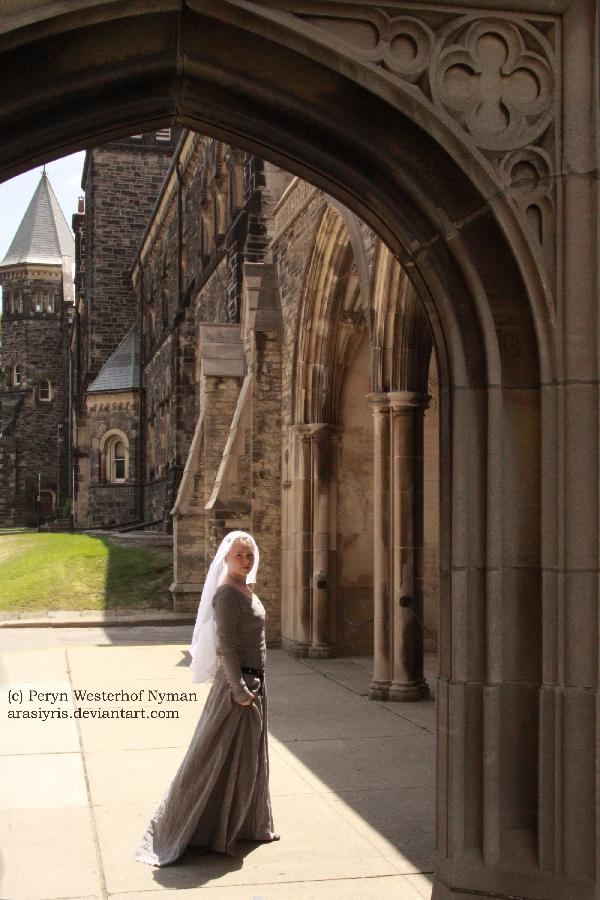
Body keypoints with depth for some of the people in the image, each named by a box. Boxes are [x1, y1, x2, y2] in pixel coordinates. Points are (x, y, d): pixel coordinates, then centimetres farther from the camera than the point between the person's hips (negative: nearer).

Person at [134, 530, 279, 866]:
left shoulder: (246, 590, 11)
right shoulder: (226, 594, -17)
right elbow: (225, 647, -21)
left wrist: (255, 686, 18)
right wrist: (240, 690, -22)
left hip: (253, 682, 10)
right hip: (237, 684, -10)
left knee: (249, 758, 18)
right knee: (224, 758, 0)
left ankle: (247, 825, 30)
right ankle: (213, 831, 10)